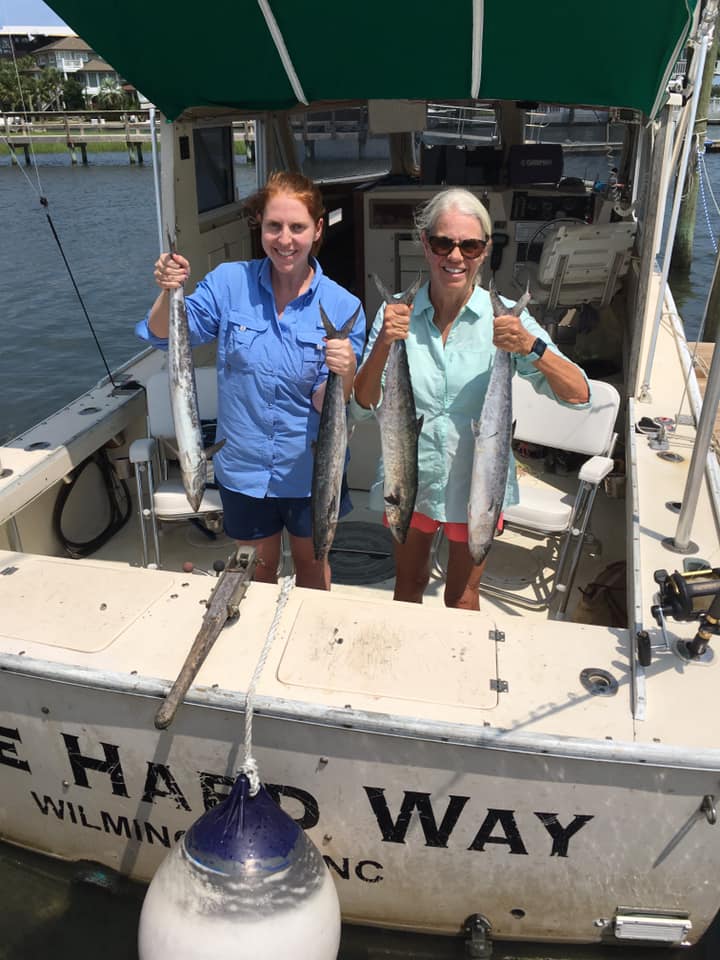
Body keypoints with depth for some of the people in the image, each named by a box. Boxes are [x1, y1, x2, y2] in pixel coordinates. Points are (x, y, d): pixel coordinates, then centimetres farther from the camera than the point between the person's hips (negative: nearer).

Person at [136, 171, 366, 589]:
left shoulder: (342, 307, -14)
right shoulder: (230, 282, -10)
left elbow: (327, 406, -16)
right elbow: (164, 336, -7)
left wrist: (346, 373, -37)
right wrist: (168, 292, -26)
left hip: (309, 468, -1)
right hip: (244, 465, 1)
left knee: (311, 561, 23)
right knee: (260, 565, 22)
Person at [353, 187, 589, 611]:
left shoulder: (504, 317, -13)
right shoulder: (397, 314, -10)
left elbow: (579, 394, -17)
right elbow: (364, 405, -13)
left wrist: (532, 347, -34)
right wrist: (383, 345, -29)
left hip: (476, 484, -1)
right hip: (410, 480, 1)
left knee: (462, 599, 19)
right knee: (409, 584, 25)